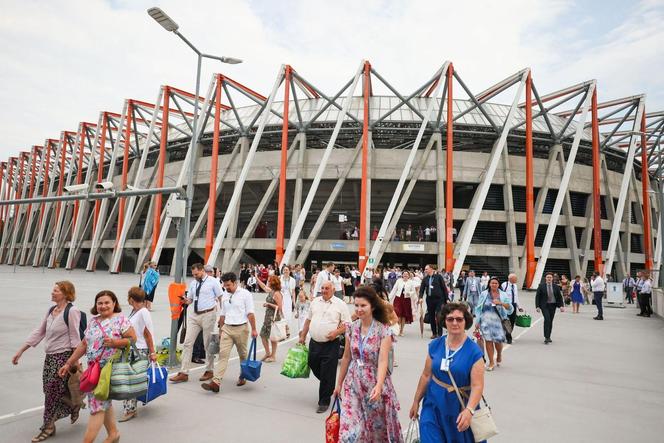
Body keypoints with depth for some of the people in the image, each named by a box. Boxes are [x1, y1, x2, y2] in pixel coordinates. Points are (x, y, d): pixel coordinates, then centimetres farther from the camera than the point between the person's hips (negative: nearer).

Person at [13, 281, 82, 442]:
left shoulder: (72, 311, -16)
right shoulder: (51, 310, 8)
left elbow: (75, 338, -15)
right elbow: (39, 332, 15)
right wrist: (20, 351, 14)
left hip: (63, 356, -7)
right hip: (50, 356, 8)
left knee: (53, 392, 0)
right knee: (49, 391, 12)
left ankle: (48, 427, 18)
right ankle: (74, 405, 34)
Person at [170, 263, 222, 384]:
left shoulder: (213, 281, -5)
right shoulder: (193, 283, 11)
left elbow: (221, 298, -5)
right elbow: (190, 299, 18)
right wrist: (185, 300, -7)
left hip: (208, 315, -5)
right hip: (194, 315, 5)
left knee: (208, 344, 6)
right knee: (188, 343, 2)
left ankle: (209, 370, 22)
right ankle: (183, 373, 8)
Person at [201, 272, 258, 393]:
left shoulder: (245, 294, -7)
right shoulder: (224, 296, 8)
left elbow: (250, 313, -9)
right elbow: (222, 315, 16)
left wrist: (253, 329, -11)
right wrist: (220, 329, 17)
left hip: (241, 328, -3)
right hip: (227, 328, 4)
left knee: (243, 355, 12)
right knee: (223, 354, -7)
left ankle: (242, 377, 31)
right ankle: (216, 383, -13)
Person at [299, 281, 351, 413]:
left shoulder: (340, 304, -4)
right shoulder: (315, 302, 9)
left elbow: (347, 324, -5)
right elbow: (308, 320, 17)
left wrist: (336, 332, -20)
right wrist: (303, 336, 17)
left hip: (331, 344, -5)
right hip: (314, 343, 5)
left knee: (327, 374, 0)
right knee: (314, 367, 16)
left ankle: (324, 402, 16)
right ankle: (329, 387, 42)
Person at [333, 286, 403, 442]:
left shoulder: (384, 330, -14)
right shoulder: (351, 328, -1)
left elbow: (383, 361, -21)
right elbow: (346, 358, 7)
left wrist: (379, 385, -35)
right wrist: (339, 383, 12)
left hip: (375, 383, -3)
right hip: (353, 383, 3)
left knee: (378, 427, 15)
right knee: (350, 428, 1)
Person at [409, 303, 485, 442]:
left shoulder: (474, 351, -14)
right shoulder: (435, 345, -3)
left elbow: (477, 386, -19)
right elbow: (426, 375, 5)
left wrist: (469, 410, -33)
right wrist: (416, 402, 9)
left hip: (460, 409, -2)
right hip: (433, 406, 2)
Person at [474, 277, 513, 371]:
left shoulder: (503, 295, 5)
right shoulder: (484, 294, 6)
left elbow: (511, 309, -2)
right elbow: (479, 308, 10)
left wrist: (501, 303, -18)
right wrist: (477, 321, 7)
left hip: (498, 321, 0)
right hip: (486, 321, 1)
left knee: (498, 341, 0)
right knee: (488, 341, -1)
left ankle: (499, 355, 34)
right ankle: (491, 362, 14)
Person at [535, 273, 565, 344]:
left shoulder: (556, 287, 5)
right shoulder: (541, 286, -2)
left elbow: (560, 297, 8)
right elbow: (537, 296, -2)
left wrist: (561, 306, -5)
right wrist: (537, 306, -9)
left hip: (553, 305, 3)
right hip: (544, 306, -3)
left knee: (550, 321, 8)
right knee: (547, 319, -17)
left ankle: (548, 337, 21)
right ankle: (546, 337, -14)